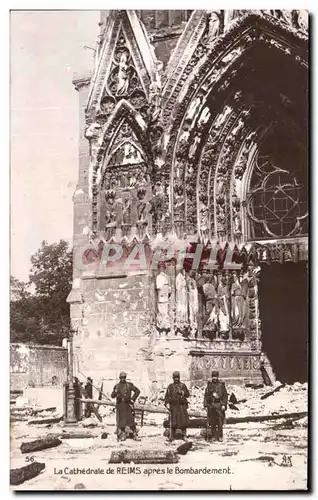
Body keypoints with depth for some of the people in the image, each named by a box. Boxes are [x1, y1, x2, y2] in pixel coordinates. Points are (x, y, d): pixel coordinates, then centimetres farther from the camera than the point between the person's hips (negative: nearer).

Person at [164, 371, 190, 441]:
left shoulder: (183, 385, 10)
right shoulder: (170, 386, 10)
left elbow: (188, 395, 6)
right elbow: (167, 395, 6)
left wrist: (182, 392, -11)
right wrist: (167, 403, -6)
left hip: (182, 406, 0)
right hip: (173, 406, 0)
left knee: (183, 420, -4)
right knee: (173, 421, -1)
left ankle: (184, 435, 2)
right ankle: (172, 436, 7)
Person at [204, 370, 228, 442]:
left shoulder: (221, 385, 3)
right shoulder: (209, 385, 9)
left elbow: (225, 395, 2)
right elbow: (206, 396, 10)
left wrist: (224, 404, -7)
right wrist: (205, 405, 4)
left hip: (219, 405, -2)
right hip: (211, 405, 2)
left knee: (220, 421, -5)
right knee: (212, 422, 4)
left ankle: (220, 436, 2)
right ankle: (214, 436, 13)